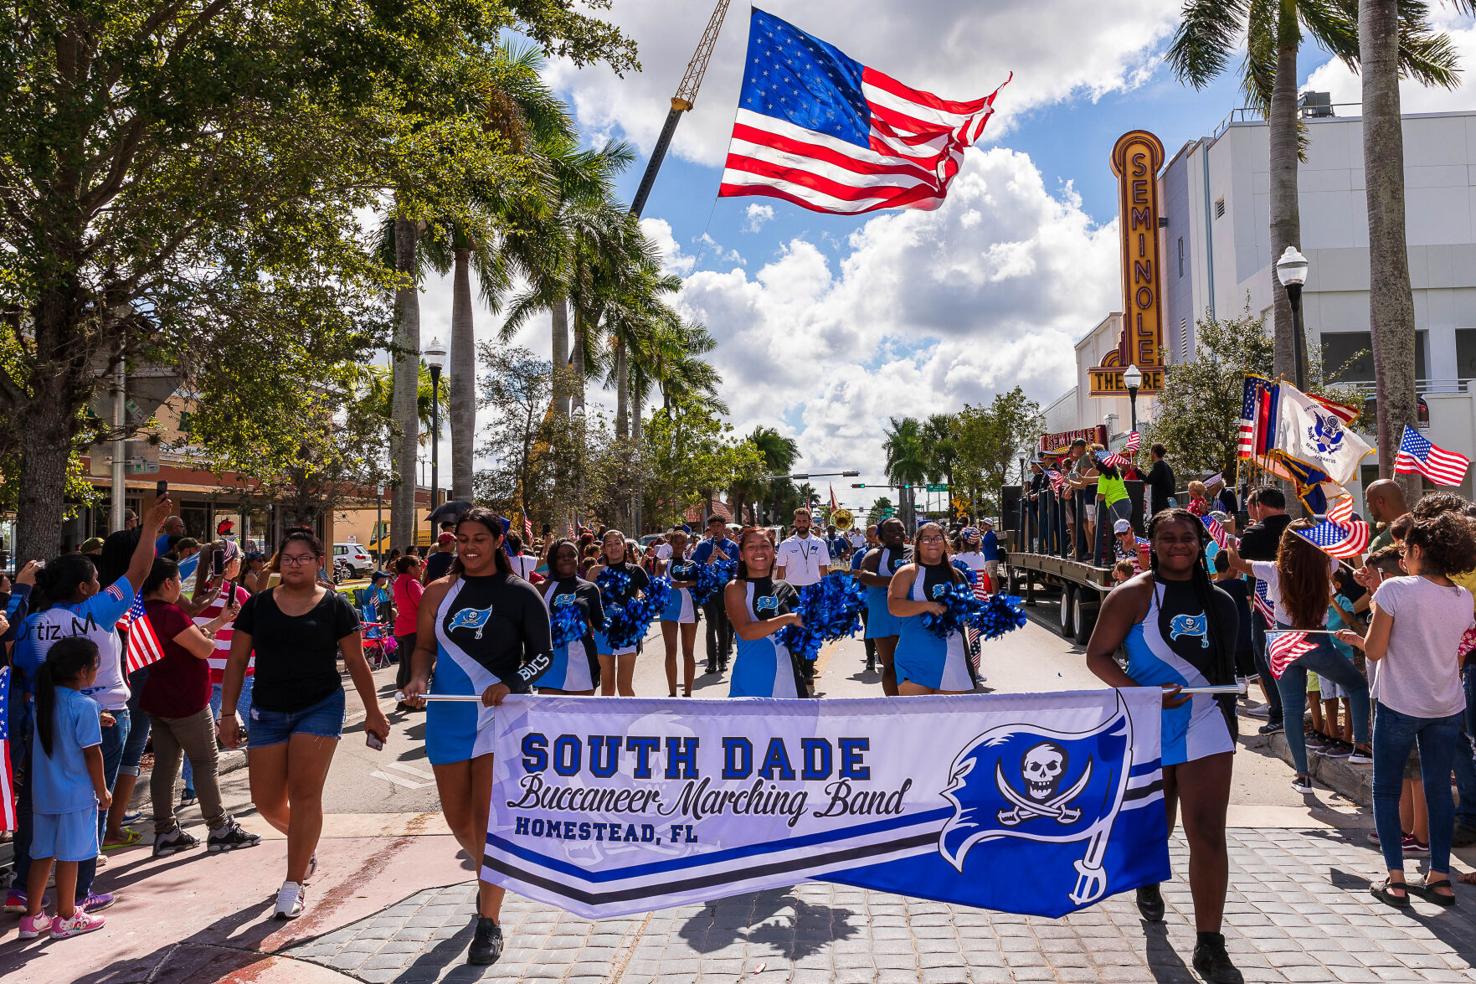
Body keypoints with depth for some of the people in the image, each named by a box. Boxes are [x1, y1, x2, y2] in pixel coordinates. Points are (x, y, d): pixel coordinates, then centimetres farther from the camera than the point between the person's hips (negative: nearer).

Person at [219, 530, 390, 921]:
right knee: (266, 801, 6)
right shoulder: (258, 605, 3)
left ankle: (294, 885, 5)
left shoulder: (335, 606, -3)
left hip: (320, 708, -3)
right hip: (267, 712, 3)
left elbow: (356, 662, 2)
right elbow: (237, 661, 7)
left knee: (304, 793, -7)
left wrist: (373, 712, 2)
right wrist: (228, 713, 3)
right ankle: (306, 846, 37)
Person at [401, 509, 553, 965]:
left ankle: (489, 923, 9)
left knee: (488, 818, -5)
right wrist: (418, 678, -10)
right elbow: (424, 646, 11)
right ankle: (489, 876, 45)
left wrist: (511, 684, -19)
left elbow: (543, 654, -3)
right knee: (458, 818, 14)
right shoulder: (440, 591, 5)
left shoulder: (521, 594, -5)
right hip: (447, 717, 4)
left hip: (500, 715, -4)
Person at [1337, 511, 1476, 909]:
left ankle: (1396, 880, 6)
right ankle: (1440, 878, 20)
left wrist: (1355, 638, 6)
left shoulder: (1394, 589, -16)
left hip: (1399, 706, -5)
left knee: (1386, 790, 7)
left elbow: (1375, 650, -16)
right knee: (1439, 789, 15)